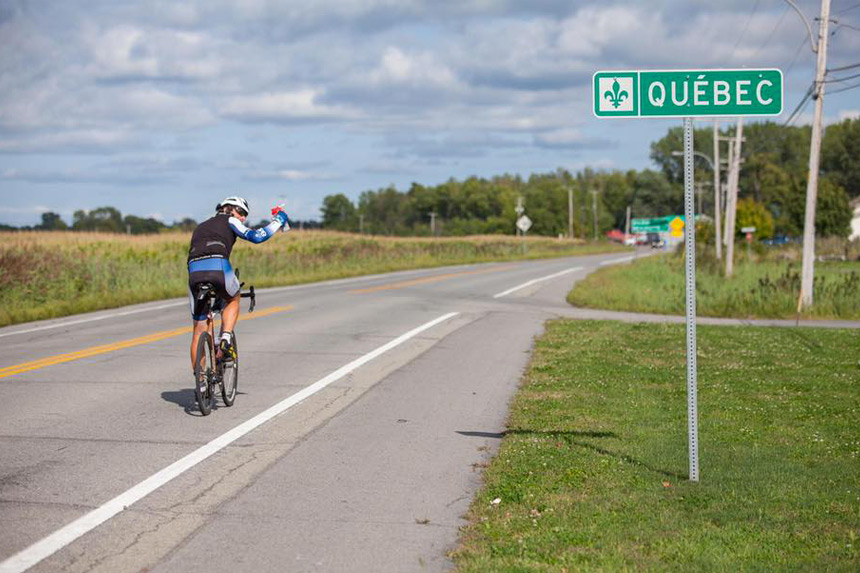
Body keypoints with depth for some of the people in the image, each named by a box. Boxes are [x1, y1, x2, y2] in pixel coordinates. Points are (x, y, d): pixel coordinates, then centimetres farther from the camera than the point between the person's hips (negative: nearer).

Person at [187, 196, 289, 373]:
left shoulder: (200, 227, 38)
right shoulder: (229, 221, 20)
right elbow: (256, 236, 5)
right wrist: (278, 220, 21)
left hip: (194, 272, 4)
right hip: (218, 267, -4)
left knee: (199, 329, 12)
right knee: (233, 300, 30)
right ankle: (226, 338, 7)